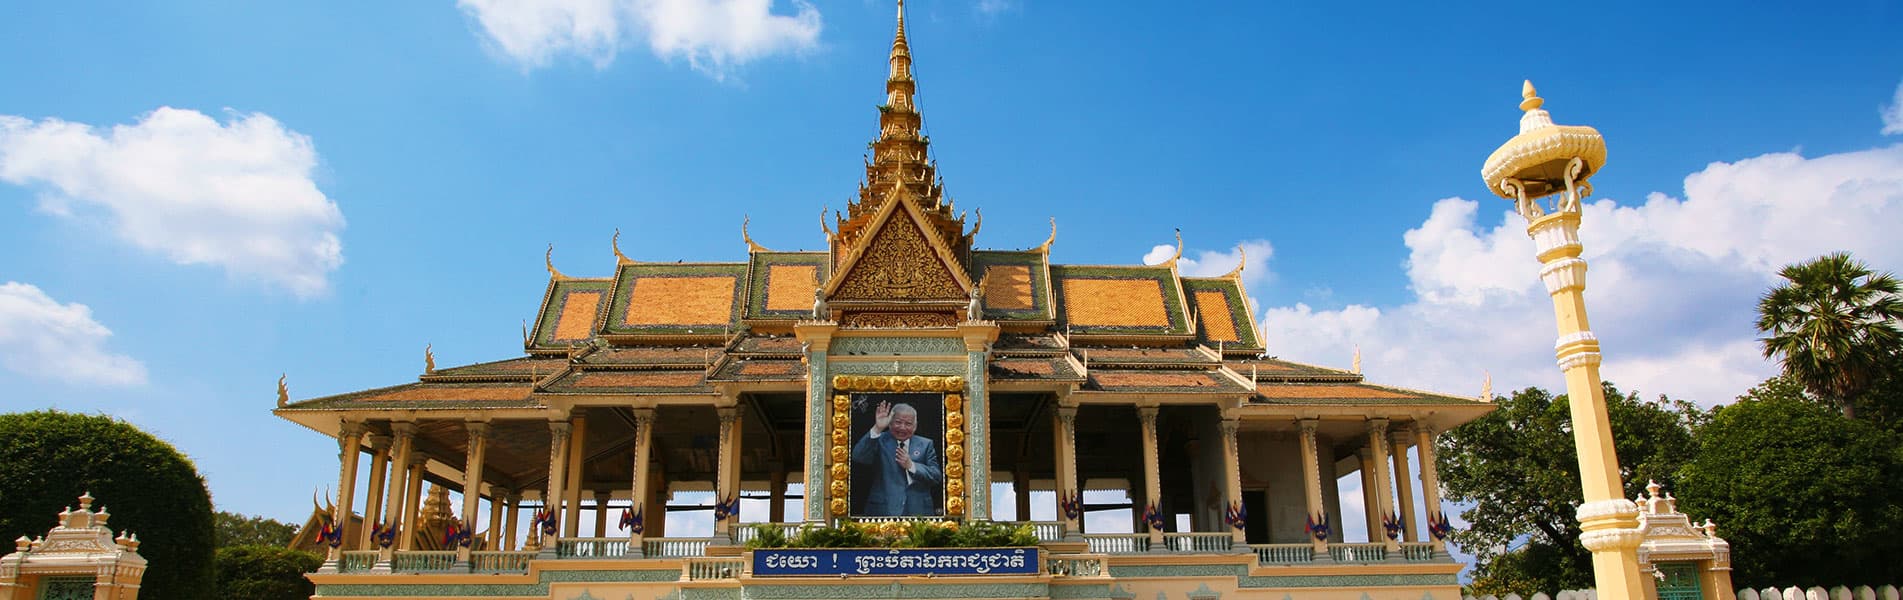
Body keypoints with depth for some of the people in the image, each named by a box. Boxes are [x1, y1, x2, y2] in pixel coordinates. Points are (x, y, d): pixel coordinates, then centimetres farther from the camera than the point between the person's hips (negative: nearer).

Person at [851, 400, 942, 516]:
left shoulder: (926, 444, 10)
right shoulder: (879, 441, 4)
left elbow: (937, 477, 1)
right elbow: (858, 458, -15)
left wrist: (911, 465, -13)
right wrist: (877, 429, -23)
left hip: (917, 510, 2)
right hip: (884, 510, -2)